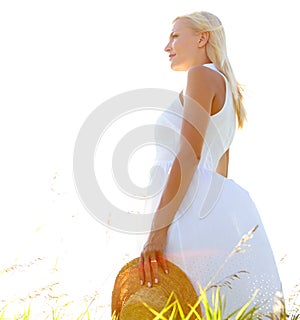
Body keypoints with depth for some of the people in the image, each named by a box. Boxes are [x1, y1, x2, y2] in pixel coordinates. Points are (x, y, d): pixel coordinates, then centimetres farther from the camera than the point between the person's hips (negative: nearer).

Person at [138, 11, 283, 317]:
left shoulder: (202, 75, -1)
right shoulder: (225, 88, 28)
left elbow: (188, 156, -14)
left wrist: (157, 229, -21)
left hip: (195, 211, -10)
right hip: (220, 208, 10)